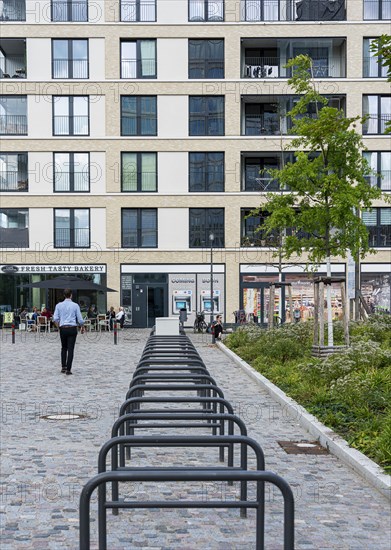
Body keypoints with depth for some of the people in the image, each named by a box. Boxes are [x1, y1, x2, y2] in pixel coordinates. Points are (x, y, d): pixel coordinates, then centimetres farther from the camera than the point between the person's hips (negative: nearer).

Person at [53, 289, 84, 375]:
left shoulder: (59, 305, 2)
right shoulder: (75, 305, -3)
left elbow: (55, 318, -2)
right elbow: (80, 319, -2)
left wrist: (59, 326, 15)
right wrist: (82, 327, 15)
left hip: (63, 329, 2)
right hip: (72, 328, -2)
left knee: (64, 348, 18)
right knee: (70, 349, -1)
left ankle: (63, 367, 15)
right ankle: (68, 369, -5)